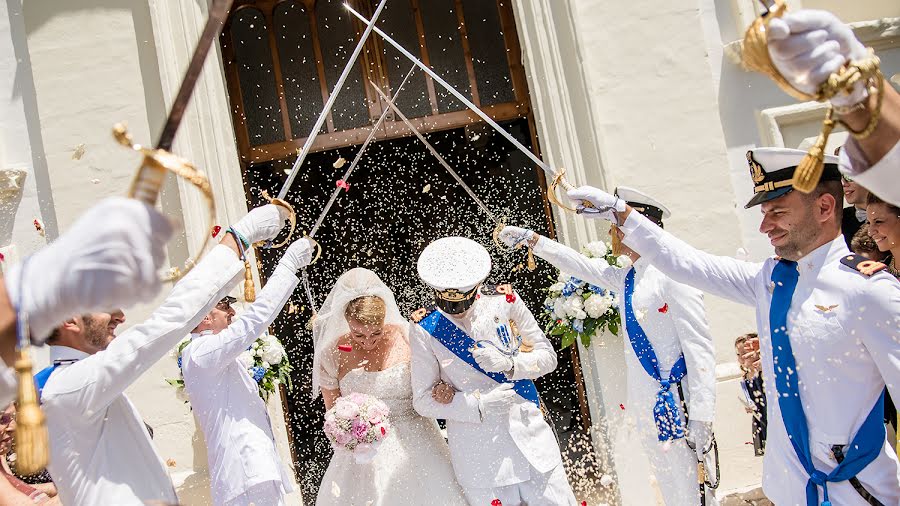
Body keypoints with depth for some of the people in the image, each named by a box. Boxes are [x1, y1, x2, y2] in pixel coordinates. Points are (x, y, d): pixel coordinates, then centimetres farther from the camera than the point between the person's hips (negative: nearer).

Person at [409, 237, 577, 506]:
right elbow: (423, 400, -4)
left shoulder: (504, 301, -4)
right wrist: (479, 404, -17)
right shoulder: (425, 331, -8)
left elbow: (547, 356, 2)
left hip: (530, 436, 2)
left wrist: (508, 363, -17)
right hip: (478, 453, -1)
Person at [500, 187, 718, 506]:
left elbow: (699, 348, -17)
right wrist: (530, 239, 21)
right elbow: (581, 265, 24)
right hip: (645, 409, 8)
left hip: (675, 407, -8)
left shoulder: (671, 274, -14)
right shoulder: (627, 278, 12)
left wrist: (701, 417, -20)